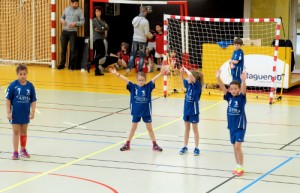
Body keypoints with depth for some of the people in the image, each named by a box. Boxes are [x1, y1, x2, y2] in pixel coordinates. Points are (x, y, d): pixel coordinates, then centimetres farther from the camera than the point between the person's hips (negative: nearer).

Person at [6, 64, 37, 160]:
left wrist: (32, 112, -4)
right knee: (16, 132, 3)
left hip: (25, 113, 3)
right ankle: (15, 152, 9)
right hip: (15, 113, -2)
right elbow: (8, 99, -8)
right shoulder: (13, 85, -12)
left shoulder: (30, 86, -5)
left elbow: (33, 101, 1)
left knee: (24, 131, 15)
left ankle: (23, 150, 29)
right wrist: (8, 113, -10)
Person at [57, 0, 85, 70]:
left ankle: (72, 66, 6)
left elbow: (82, 21, -3)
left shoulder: (79, 11, 1)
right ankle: (62, 64, 17)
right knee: (63, 48, 8)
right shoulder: (66, 9, 11)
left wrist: (75, 23, -18)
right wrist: (62, 20, -3)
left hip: (73, 32, -3)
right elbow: (62, 17, 20)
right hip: (64, 31, 3)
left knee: (72, 49, -3)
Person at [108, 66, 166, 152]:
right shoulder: (133, 87, -5)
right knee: (133, 129, 14)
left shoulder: (148, 87, -8)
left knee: (150, 129, 10)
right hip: (136, 112, 1)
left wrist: (161, 73, -35)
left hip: (146, 112, -1)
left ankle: (155, 145, 18)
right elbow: (125, 79, -12)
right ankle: (127, 144, 23)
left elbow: (154, 79, -21)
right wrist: (116, 74, -19)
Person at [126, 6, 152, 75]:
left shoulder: (134, 19, -1)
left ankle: (129, 68, 4)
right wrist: (150, 35, 9)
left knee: (132, 55, 14)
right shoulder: (145, 21, -17)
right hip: (142, 40, -4)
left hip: (135, 39, 4)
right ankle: (140, 71, 8)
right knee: (142, 56, 7)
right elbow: (146, 33, -14)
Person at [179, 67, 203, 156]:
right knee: (186, 128, 14)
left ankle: (196, 148, 13)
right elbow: (183, 79, 19)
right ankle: (185, 147, 21)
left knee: (195, 129, 4)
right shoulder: (188, 84, 0)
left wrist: (186, 70, -19)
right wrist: (181, 72, 0)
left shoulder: (197, 85, -18)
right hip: (186, 110, 7)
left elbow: (191, 75, -34)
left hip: (194, 111, -7)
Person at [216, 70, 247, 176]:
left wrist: (243, 81, -49)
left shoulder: (241, 98, -11)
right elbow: (223, 88, -11)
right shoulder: (229, 97, 0)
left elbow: (243, 90, -30)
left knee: (237, 146, -11)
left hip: (240, 126, -5)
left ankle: (241, 168, -2)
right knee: (234, 147, 12)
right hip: (231, 126, 5)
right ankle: (238, 166, 22)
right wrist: (218, 78, -27)